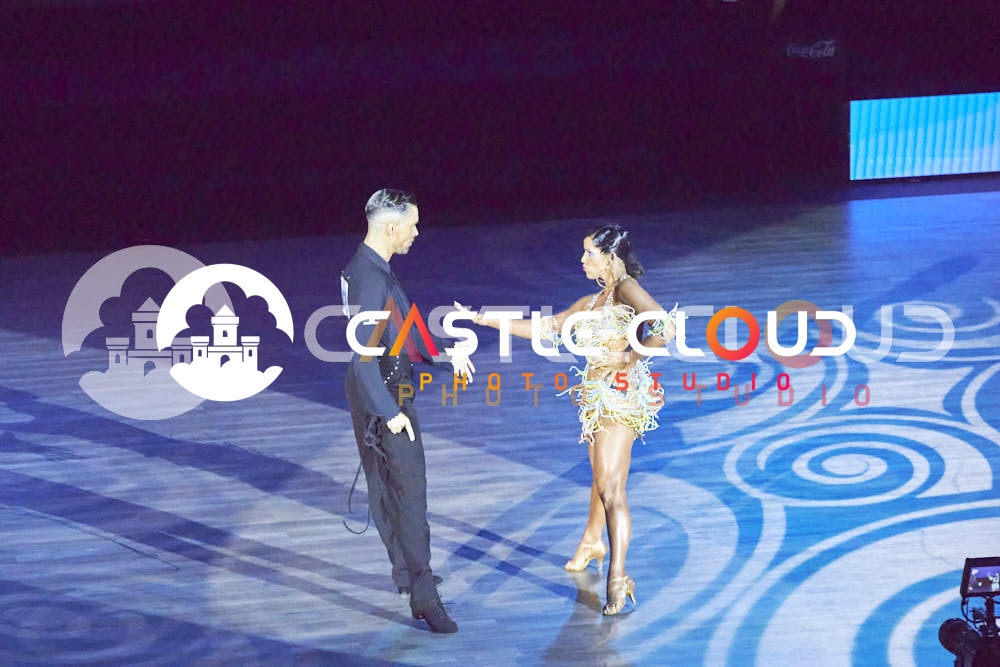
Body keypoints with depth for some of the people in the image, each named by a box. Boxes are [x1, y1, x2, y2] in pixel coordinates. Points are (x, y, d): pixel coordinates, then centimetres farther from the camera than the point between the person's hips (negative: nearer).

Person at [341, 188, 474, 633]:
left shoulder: (367, 267, 6)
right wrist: (391, 413, -26)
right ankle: (423, 596, -3)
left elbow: (400, 326, 16)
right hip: (384, 397, -10)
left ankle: (405, 569, 36)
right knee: (409, 491, -7)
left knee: (385, 487, 21)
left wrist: (444, 352, 14)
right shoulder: (371, 280, -26)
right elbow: (363, 356, -29)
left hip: (377, 394, 10)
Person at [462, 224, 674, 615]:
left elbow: (665, 329, -22)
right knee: (601, 478, 20)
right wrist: (485, 320, 20)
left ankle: (618, 579, -16)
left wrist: (628, 358, -13)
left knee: (611, 487, -14)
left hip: (622, 397, -8)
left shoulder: (627, 289, -8)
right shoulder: (591, 302, 16)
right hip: (598, 398, 8)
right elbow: (545, 328, 21)